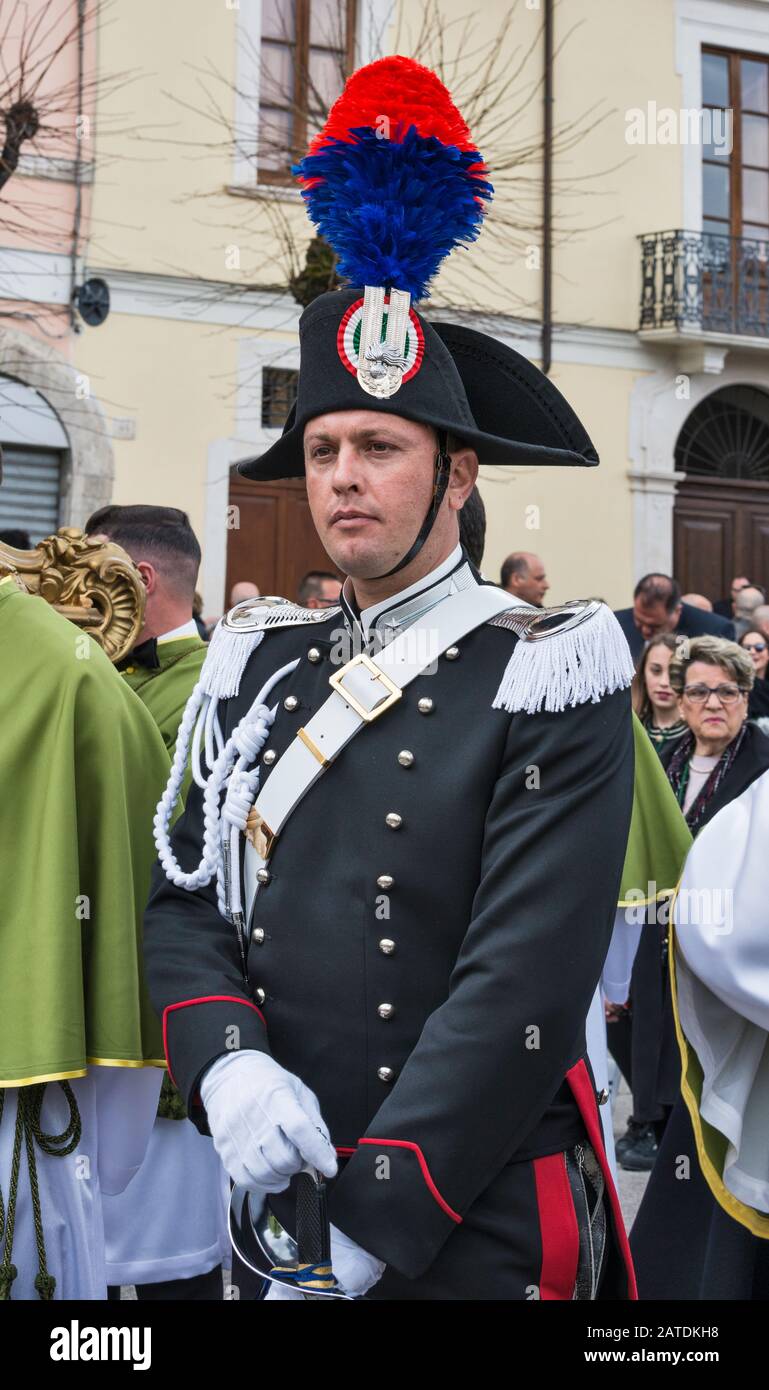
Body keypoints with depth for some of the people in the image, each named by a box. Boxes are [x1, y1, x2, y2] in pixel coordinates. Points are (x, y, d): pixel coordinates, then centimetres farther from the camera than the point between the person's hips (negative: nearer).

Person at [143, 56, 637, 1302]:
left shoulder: (549, 682, -11)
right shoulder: (258, 667, 5)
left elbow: (526, 982, -18)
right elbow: (185, 899, 4)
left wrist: (373, 1223, -19)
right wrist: (226, 1061, -15)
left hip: (475, 1233, -4)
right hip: (276, 1201, 5)